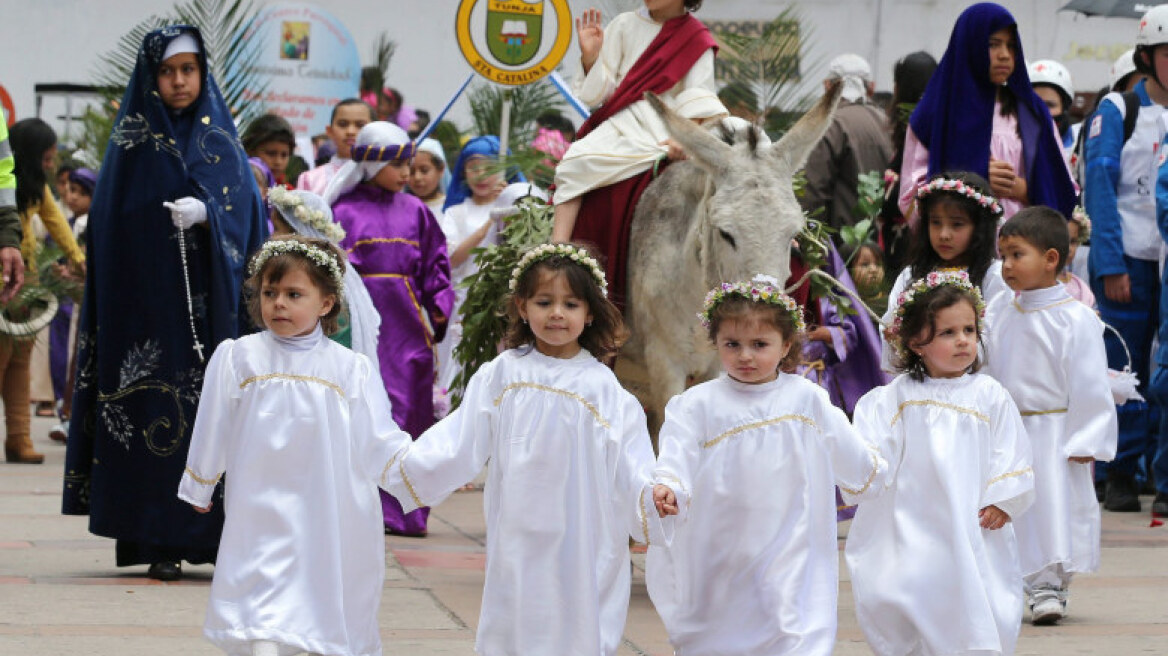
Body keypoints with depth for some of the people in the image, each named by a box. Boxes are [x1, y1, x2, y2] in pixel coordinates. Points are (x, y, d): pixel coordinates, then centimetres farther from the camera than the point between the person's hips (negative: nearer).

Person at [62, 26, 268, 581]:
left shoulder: (221, 139, 11)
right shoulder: (133, 142, 7)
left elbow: (245, 210, 1)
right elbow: (115, 224, 3)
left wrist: (205, 213, -19)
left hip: (211, 303, 2)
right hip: (149, 301, -2)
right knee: (156, 410, -7)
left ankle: (220, 536, 2)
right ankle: (161, 544, -4)